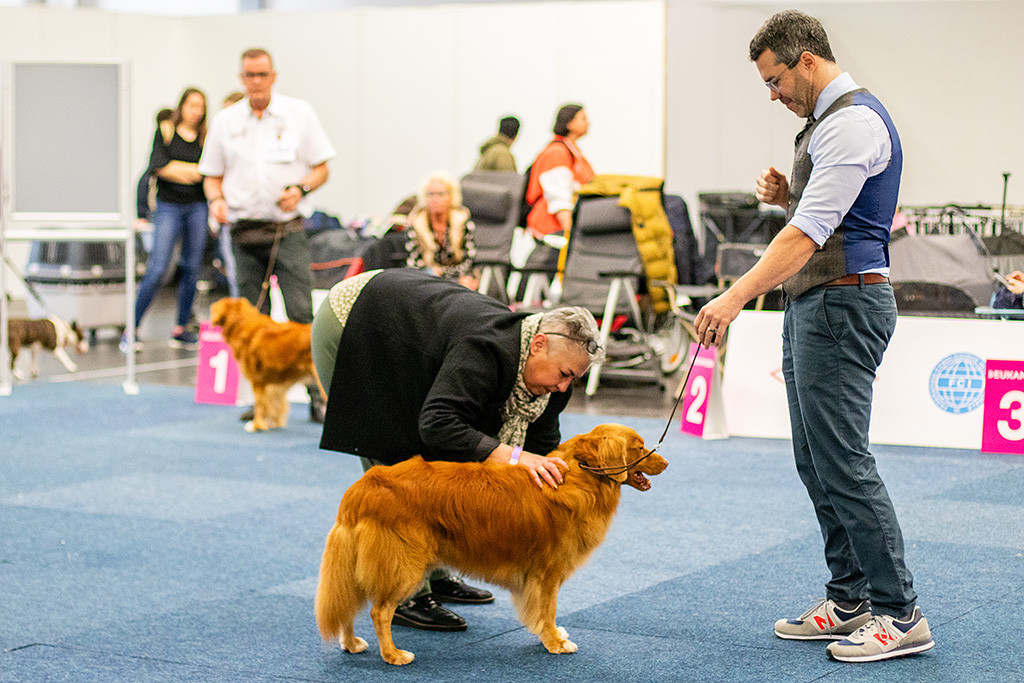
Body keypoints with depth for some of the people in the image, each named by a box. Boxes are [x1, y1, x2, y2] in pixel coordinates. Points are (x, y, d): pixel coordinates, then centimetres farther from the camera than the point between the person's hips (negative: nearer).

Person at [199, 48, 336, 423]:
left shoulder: (300, 113, 4)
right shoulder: (224, 121, 10)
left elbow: (321, 168, 5)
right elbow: (212, 176, 14)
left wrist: (300, 188, -14)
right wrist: (217, 199, -6)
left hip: (288, 229, -3)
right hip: (244, 232, 3)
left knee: (301, 313, -11)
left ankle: (318, 395, -8)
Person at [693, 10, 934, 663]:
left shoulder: (852, 122, -16)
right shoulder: (831, 119, 18)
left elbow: (808, 235, -24)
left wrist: (734, 298, -29)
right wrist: (789, 194, 7)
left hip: (842, 304, -11)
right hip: (813, 306, 11)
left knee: (843, 463, -10)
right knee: (816, 462, 12)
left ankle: (900, 614, -4)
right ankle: (849, 602, 18)